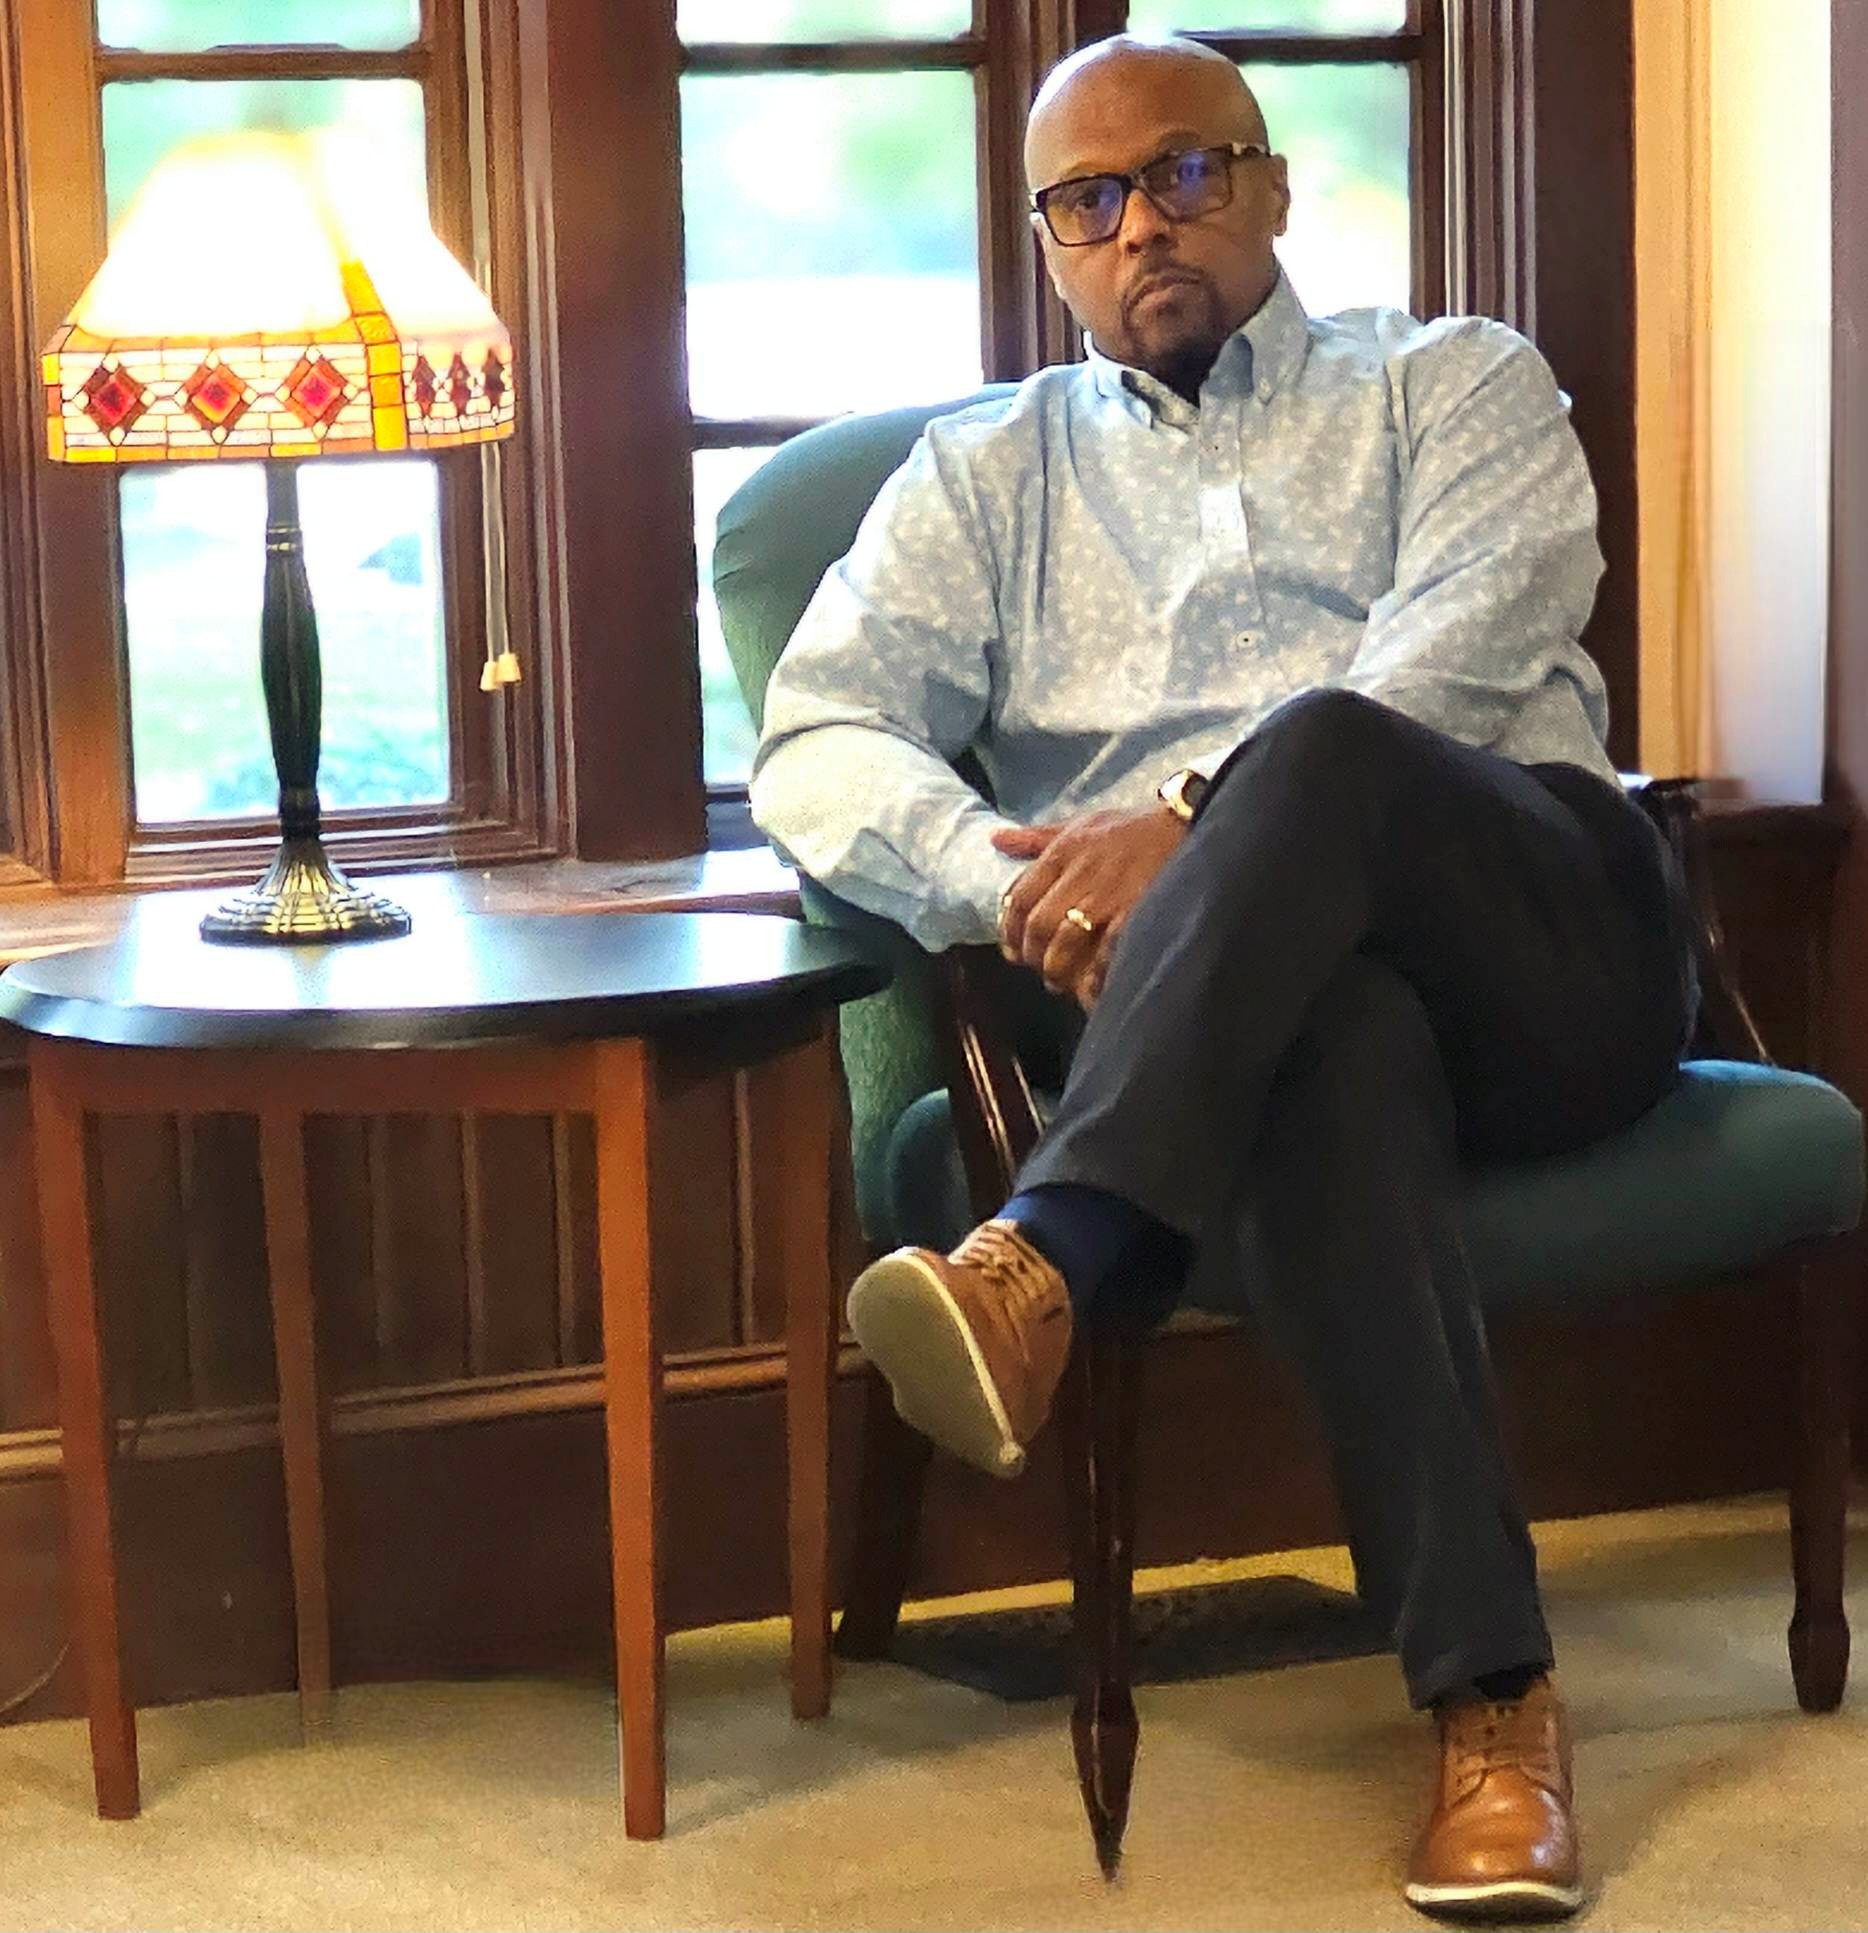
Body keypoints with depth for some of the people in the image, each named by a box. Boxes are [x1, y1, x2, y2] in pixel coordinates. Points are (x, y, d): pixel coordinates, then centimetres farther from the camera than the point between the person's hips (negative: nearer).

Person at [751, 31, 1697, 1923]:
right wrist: (1023, 884, -14)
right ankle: (1490, 1694, -43)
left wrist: (1186, 826, -19)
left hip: (1545, 947, 0)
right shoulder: (985, 474, 24)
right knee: (1333, 1034, -38)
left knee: (1317, 751, -34)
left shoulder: (1452, 384, 18)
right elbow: (817, 747, 8)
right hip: (1260, 1000, 1)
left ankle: (1041, 1267, -43)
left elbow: (1461, 651, -3)